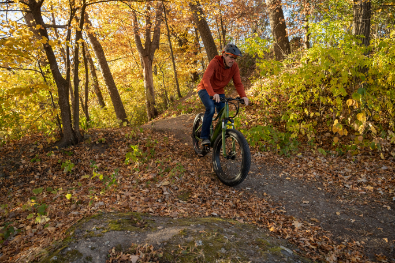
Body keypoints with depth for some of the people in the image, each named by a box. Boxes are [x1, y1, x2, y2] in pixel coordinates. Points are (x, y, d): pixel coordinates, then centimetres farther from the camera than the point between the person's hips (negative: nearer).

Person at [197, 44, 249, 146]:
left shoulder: (234, 66, -12)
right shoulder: (215, 62, -26)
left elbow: (238, 83, -14)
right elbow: (206, 79, -39)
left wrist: (243, 96, -32)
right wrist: (213, 94, -55)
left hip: (219, 91, 5)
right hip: (205, 89, -5)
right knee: (211, 108, -31)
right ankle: (204, 137, -20)